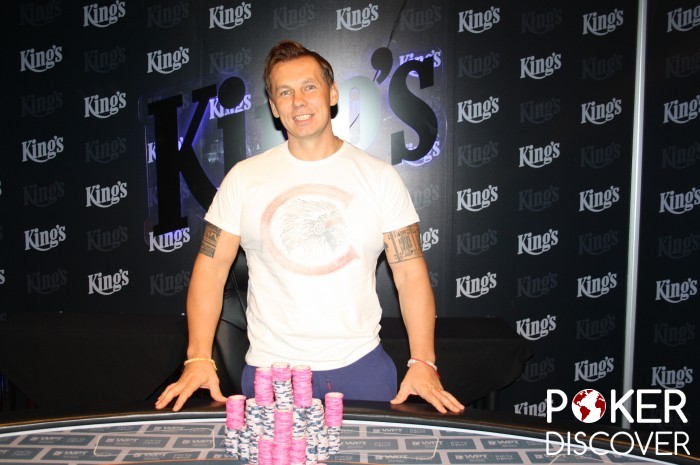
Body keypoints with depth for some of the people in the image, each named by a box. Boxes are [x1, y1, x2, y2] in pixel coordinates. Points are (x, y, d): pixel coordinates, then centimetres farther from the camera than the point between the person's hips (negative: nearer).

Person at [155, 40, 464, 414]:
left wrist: (423, 363, -11)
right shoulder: (244, 177, 1)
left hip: (361, 366, 0)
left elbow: (410, 272, -1)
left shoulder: (380, 177, 1)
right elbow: (211, 267, 1)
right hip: (268, 370, 0)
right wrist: (199, 359, -9)